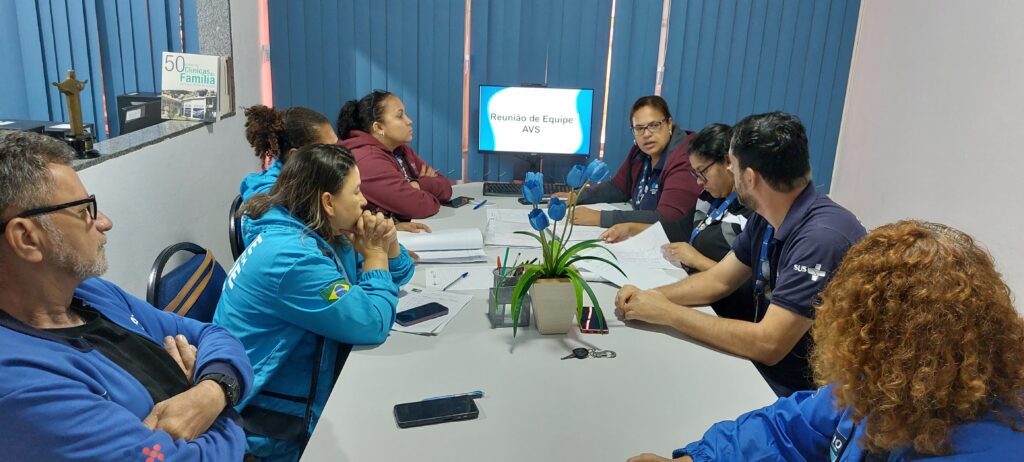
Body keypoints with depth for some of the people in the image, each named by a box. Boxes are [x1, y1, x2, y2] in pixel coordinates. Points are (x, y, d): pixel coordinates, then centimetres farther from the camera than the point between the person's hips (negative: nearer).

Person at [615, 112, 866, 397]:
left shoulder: (822, 236, -28)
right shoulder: (765, 218, -1)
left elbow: (768, 345, -30)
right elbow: (719, 280, 10)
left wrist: (668, 312, -23)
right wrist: (650, 297, -7)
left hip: (801, 393, -7)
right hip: (761, 362, 7)